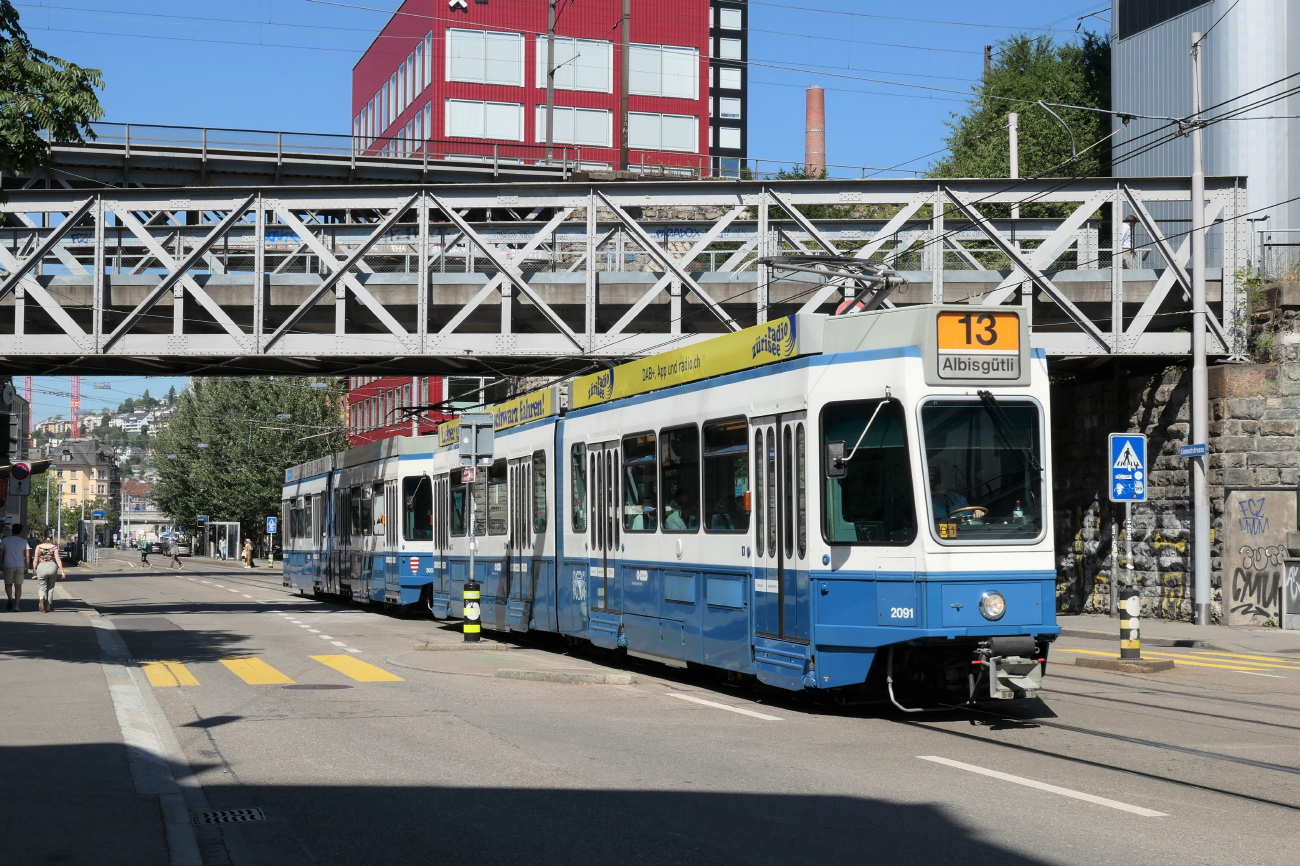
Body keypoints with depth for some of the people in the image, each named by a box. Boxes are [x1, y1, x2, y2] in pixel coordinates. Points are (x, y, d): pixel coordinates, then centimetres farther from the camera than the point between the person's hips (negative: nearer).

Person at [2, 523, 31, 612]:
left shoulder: (4, 540, -1)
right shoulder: (24, 542, -1)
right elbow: (27, 556, -4)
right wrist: (27, 569, 1)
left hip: (8, 566, 0)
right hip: (20, 566, 0)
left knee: (8, 584, 14)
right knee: (18, 585, 7)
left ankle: (10, 598, -13)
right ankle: (17, 605, 2)